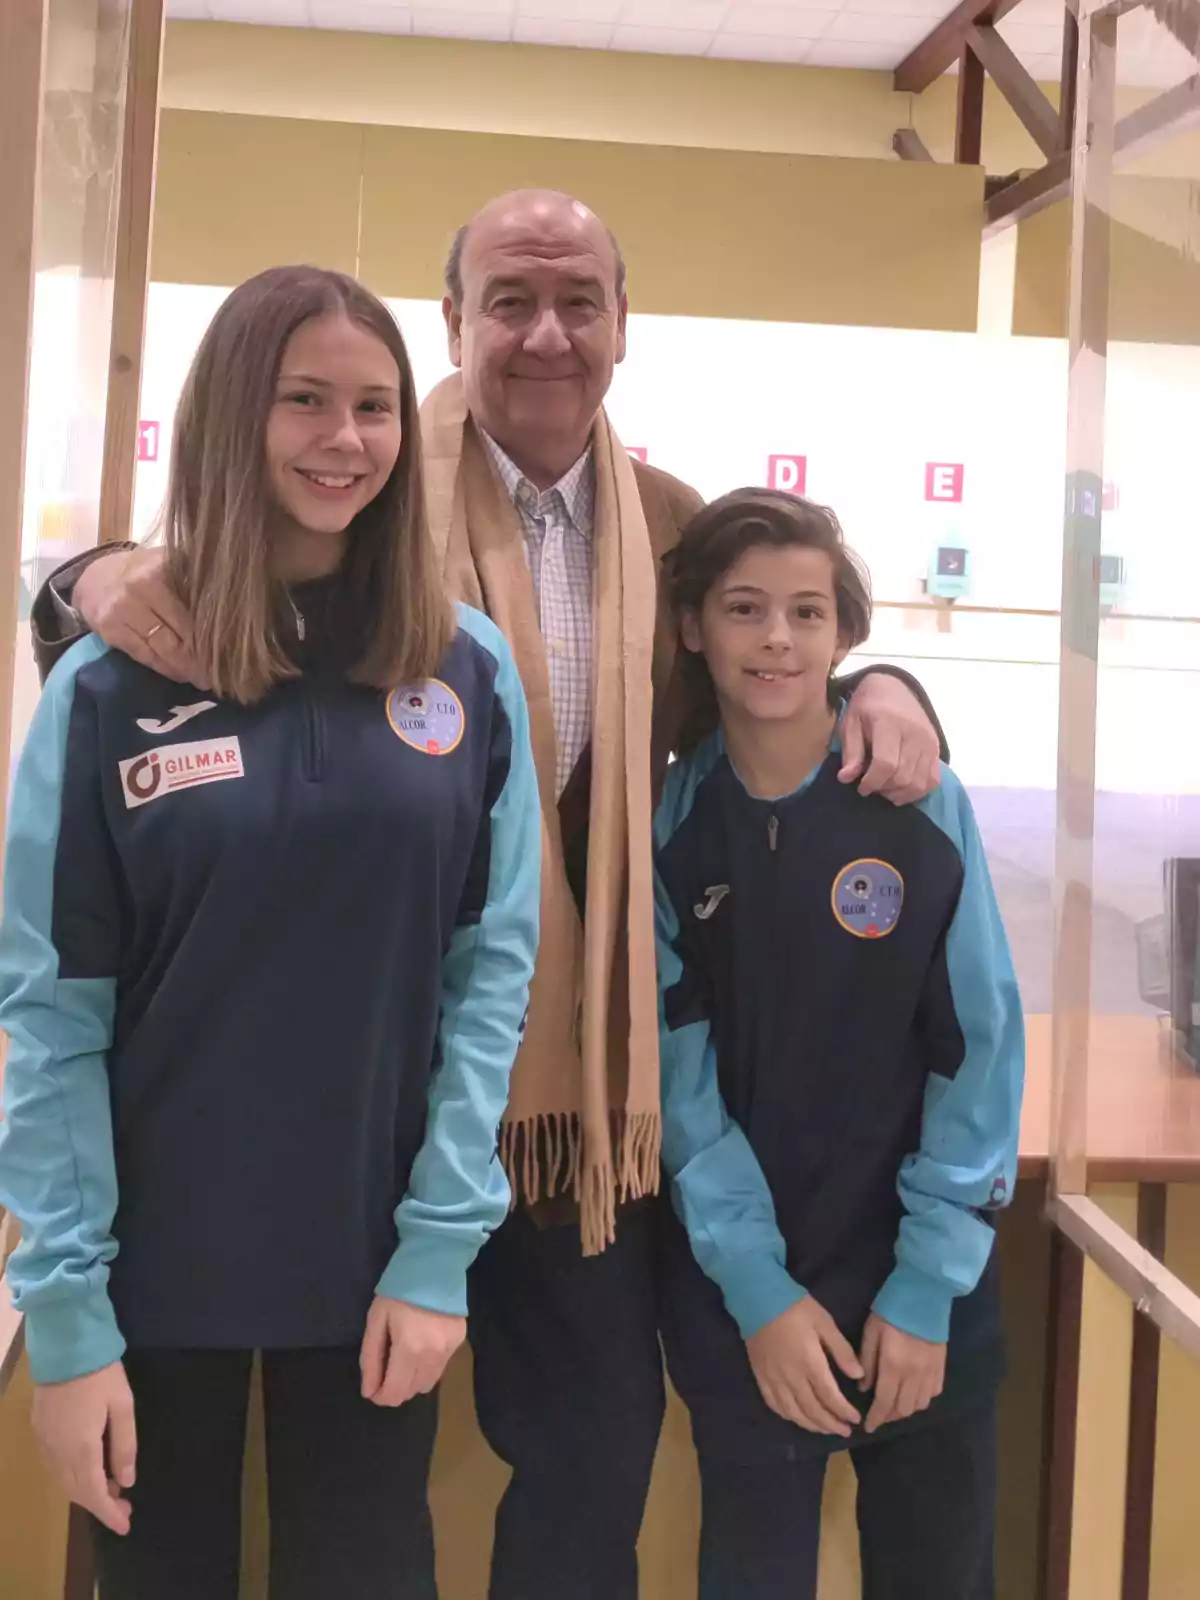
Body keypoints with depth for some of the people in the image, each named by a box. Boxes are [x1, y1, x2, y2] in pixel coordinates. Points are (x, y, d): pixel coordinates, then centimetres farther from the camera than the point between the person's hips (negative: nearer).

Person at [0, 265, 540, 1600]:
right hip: (156, 1268, -1)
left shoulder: (468, 672, -1)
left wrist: (441, 1244, -9)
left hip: (378, 1266, 1)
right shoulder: (114, 678, -5)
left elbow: (495, 964, -3)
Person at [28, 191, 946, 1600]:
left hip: (583, 1067, 3)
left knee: (602, 1434, 14)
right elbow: (189, 588, -6)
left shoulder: (672, 525, 6)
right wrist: (104, 580, -29)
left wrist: (879, 687, -7)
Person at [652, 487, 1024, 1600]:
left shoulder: (923, 804, -7)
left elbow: (980, 1047, -7)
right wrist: (756, 1288, -12)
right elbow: (679, 1070, -6)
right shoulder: (667, 825, -4)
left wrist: (927, 1285, -10)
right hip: (737, 1289, 0)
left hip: (918, 1283, 0)